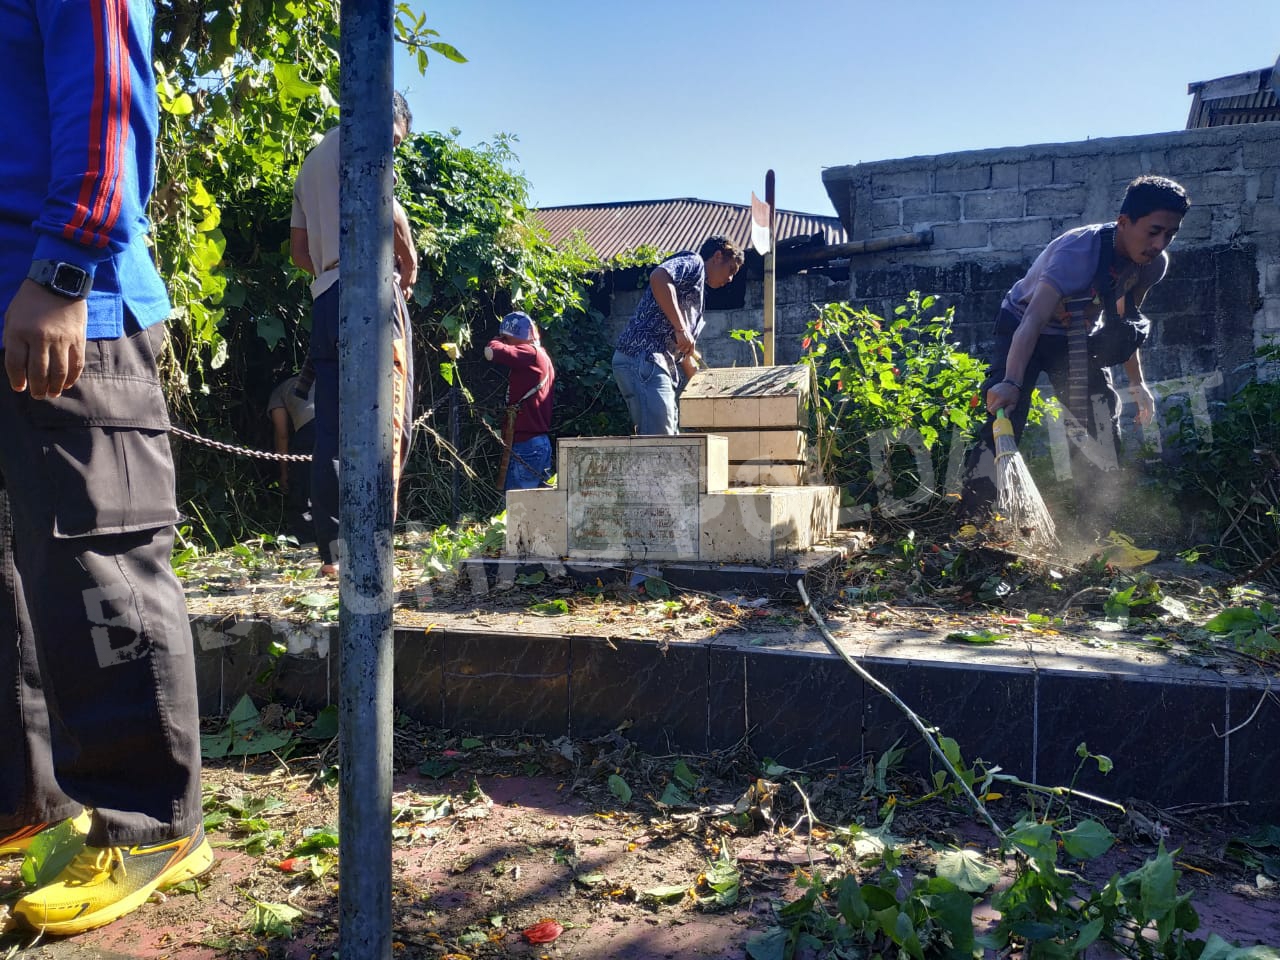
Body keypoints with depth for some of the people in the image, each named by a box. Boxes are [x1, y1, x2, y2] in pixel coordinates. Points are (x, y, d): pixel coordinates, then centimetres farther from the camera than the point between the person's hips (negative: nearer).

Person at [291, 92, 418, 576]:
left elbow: (299, 249, 26)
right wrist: (409, 259, -1)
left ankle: (333, 550, 7)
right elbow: (383, 208, -15)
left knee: (332, 430, 6)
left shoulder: (312, 159, 28)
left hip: (325, 296, 8)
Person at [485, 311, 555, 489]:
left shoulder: (529, 353, -10)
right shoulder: (542, 356, 18)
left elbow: (491, 352, -21)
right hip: (540, 442, 10)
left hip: (525, 444, -10)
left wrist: (498, 341, -2)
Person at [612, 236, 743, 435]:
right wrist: (681, 328, -19)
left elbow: (684, 356, 30)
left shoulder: (697, 292, 30)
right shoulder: (693, 262, 3)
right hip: (643, 359, -10)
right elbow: (658, 278, -21)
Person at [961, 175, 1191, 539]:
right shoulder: (1080, 250, -35)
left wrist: (1137, 382, 3)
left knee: (1101, 431, -1)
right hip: (1023, 328, -6)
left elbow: (1124, 324, 5)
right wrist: (1011, 382, -60)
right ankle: (973, 521, -19)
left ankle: (1096, 533, 9)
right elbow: (1034, 321, -47)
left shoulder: (1153, 264, -13)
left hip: (1078, 337, 6)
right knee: (1004, 417, -23)